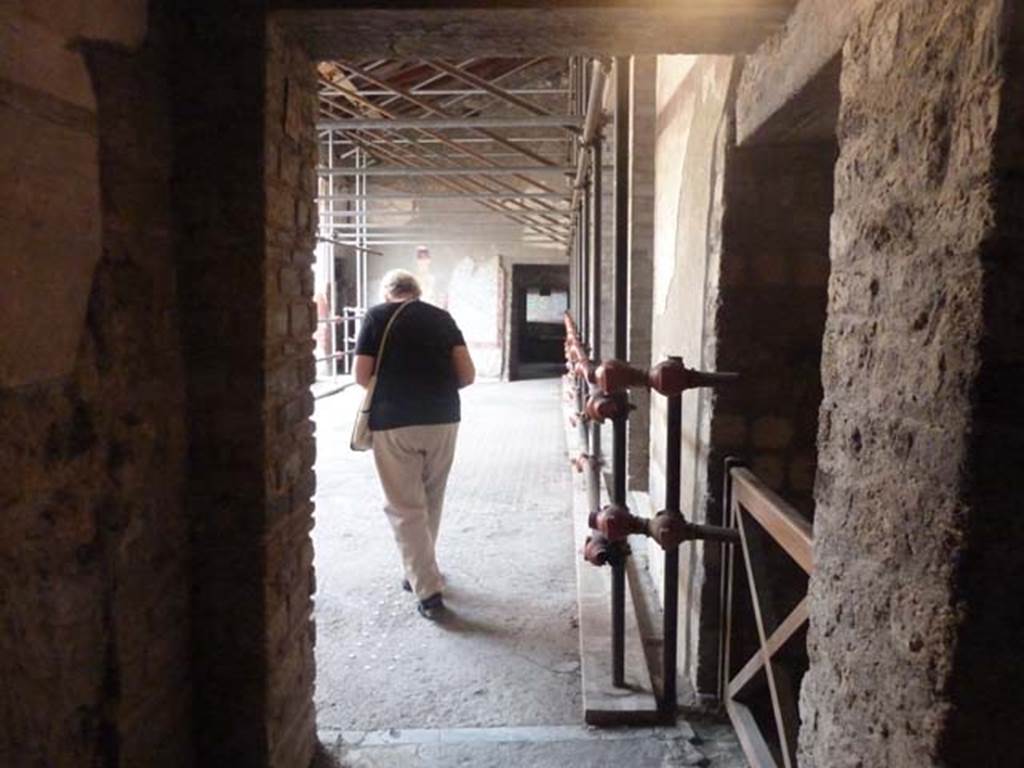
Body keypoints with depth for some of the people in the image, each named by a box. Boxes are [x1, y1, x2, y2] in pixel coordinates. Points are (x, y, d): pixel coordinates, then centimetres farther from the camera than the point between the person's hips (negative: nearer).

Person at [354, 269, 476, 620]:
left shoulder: (377, 316, 3)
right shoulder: (441, 317, 9)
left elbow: (362, 376, -1)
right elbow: (467, 375, 2)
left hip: (393, 422, -3)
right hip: (443, 419, 3)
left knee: (405, 508, 5)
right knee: (430, 502, 19)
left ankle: (428, 591, 3)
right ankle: (419, 572, 35)